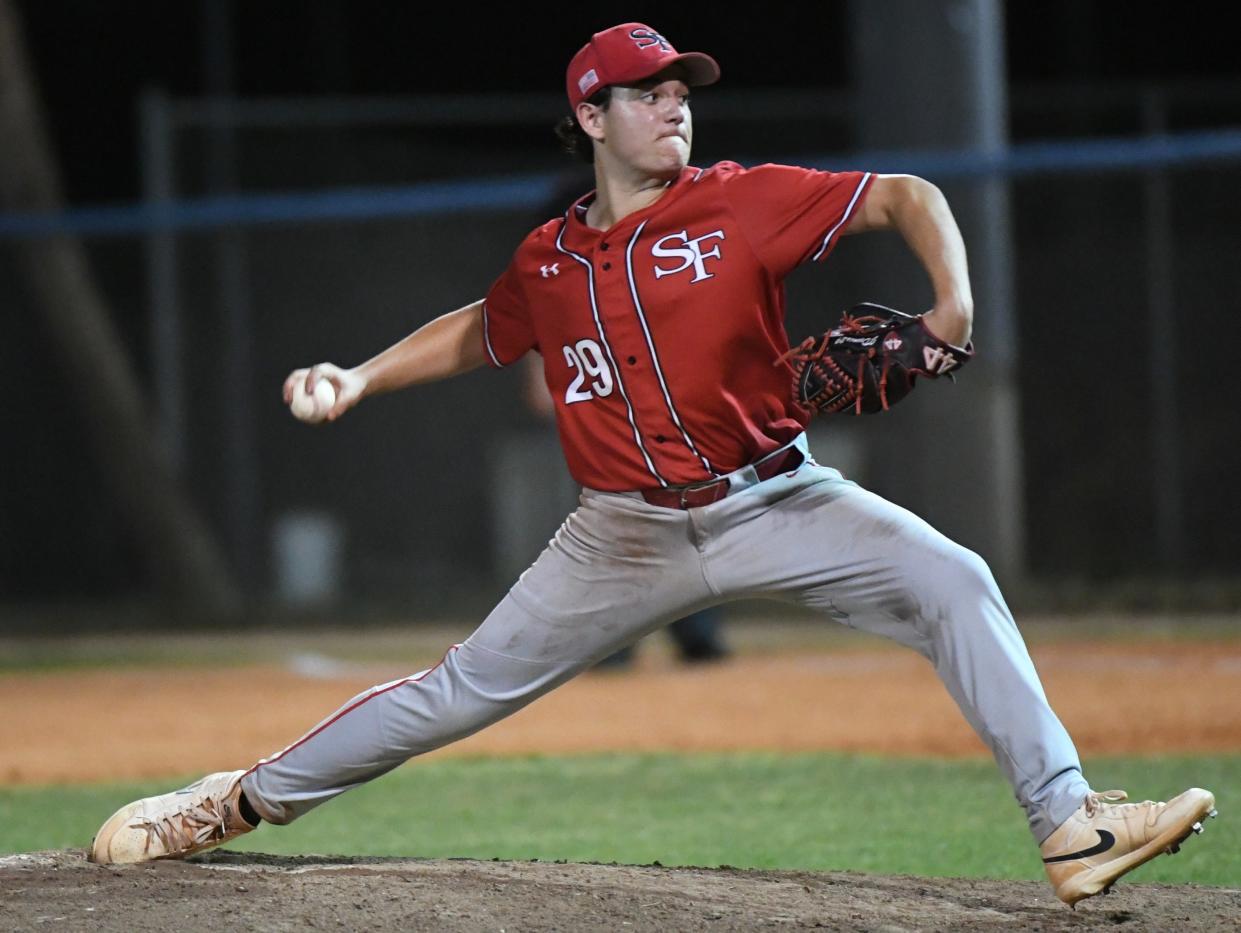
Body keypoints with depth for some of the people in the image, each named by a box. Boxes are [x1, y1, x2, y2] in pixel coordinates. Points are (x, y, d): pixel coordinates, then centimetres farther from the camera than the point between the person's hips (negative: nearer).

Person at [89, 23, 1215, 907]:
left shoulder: (743, 203, -6)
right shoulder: (550, 259, 4)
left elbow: (906, 196, -9)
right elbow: (480, 332, 24)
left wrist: (953, 301, -25)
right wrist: (361, 378, 14)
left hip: (773, 502, -2)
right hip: (626, 534, 2)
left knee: (951, 583, -23)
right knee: (466, 688, 5)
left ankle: (1070, 828, -25)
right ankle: (242, 802, 21)